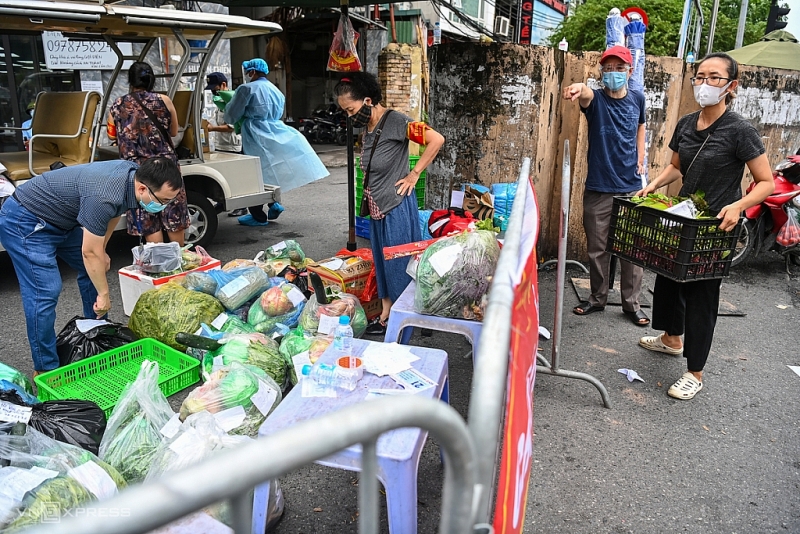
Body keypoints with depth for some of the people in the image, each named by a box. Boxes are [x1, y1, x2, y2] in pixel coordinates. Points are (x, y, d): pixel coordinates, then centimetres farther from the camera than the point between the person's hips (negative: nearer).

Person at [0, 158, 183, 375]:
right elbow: (90, 253, -25)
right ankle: (45, 369, -3)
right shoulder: (104, 197, -36)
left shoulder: (135, 174, -10)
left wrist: (102, 251, 14)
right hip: (25, 221, -9)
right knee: (45, 292, -14)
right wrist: (104, 294, -14)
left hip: (60, 218, 10)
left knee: (94, 271, 12)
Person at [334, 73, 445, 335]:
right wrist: (369, 193, 8)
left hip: (396, 205, -9)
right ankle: (386, 313, 28)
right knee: (381, 259, 15)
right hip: (376, 206, 9)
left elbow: (437, 139, -22)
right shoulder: (367, 128, 8)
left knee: (398, 261, 1)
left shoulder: (395, 121, -16)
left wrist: (414, 174, -18)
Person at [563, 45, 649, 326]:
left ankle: (631, 302, 19)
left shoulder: (637, 98, 6)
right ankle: (597, 298, 25)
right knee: (597, 248, 7)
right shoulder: (596, 98, -5)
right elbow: (586, 95, -31)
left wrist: (641, 158, 11)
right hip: (599, 188, -2)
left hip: (632, 187, 2)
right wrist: (578, 89, -55)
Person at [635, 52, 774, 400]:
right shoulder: (686, 124, 2)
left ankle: (694, 374, 17)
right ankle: (672, 338, 46)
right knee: (668, 278, 19)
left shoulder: (739, 131, -16)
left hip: (716, 228, -6)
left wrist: (737, 206, -29)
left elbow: (766, 182, -13)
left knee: (701, 295, 1)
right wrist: (654, 184, -1)